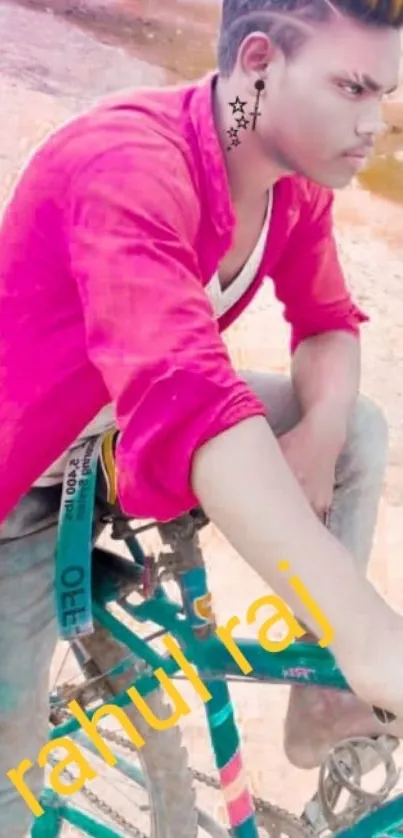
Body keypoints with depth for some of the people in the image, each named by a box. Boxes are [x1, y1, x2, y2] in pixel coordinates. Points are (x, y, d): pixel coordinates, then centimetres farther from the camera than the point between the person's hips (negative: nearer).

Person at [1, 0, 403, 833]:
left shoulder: (297, 180, -9)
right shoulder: (131, 162, -34)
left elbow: (329, 322, 1)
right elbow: (182, 400, -49)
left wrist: (322, 430, -23)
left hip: (129, 428, 7)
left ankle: (320, 706, 9)